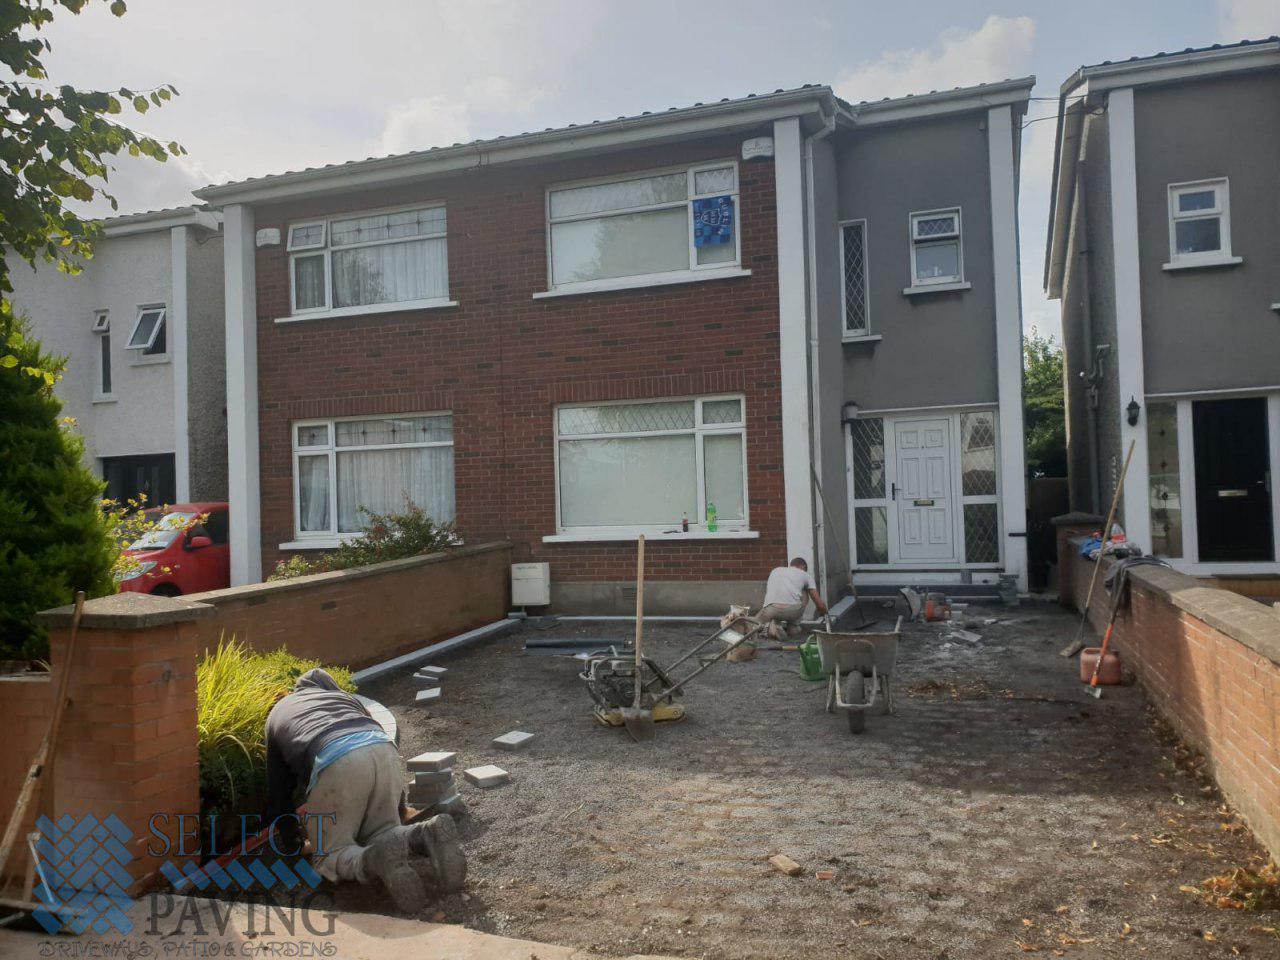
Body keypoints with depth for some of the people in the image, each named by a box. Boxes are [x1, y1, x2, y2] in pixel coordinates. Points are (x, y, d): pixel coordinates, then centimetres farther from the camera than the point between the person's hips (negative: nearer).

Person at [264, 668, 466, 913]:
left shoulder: (276, 714, 36)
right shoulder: (344, 697, 40)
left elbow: (277, 784, 39)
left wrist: (287, 831, 54)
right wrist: (396, 804, 48)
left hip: (335, 763, -3)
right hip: (383, 750, 4)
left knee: (330, 854, 12)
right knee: (383, 835, 22)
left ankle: (377, 860, -20)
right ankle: (425, 835, -9)